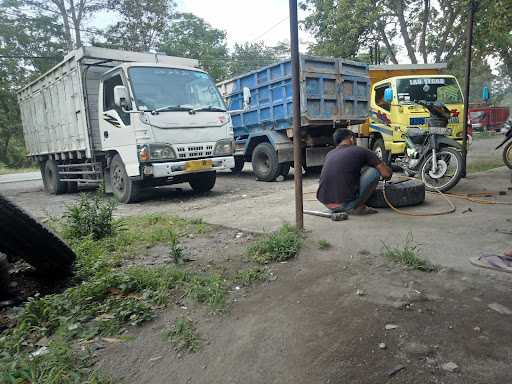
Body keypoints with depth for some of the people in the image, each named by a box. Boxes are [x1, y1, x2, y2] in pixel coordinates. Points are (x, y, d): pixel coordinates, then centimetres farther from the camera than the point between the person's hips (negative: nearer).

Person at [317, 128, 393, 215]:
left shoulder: (329, 154, 17)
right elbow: (386, 173, 3)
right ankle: (355, 206, 3)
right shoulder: (360, 151, 2)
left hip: (324, 202, 6)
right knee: (374, 171, 7)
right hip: (344, 202, -6)